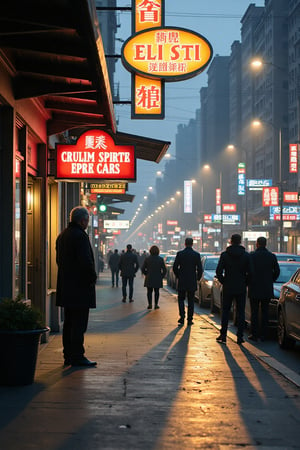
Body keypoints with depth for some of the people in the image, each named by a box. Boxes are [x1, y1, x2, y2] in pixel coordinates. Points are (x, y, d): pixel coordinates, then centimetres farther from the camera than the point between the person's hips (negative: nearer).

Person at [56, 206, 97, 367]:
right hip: (80, 287, -9)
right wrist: (93, 277, -7)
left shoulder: (62, 235, 14)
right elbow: (86, 261, -22)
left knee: (69, 323, 14)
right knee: (79, 324, -5)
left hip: (66, 287, 9)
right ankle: (77, 356, -4)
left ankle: (68, 355, 18)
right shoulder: (80, 236, -16)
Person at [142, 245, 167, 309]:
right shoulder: (160, 259, -4)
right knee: (156, 291, 8)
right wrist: (162, 276, 8)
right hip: (157, 279, 0)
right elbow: (164, 270, -4)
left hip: (149, 278, 0)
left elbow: (143, 268, -1)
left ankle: (150, 304, 3)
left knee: (149, 291, 8)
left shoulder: (147, 258, -4)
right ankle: (156, 305, 7)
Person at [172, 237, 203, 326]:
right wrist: (198, 278, 13)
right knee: (191, 301, 8)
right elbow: (200, 269, -4)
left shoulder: (179, 254, -5)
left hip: (182, 282, 0)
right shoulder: (196, 255, -5)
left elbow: (175, 267, -3)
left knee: (181, 299, 10)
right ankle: (189, 319, 8)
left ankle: (182, 317, -4)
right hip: (192, 282, 0)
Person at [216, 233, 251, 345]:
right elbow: (250, 272, -5)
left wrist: (223, 282, 7)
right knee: (241, 312, 6)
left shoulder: (224, 255, -4)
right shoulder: (246, 255, -3)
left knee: (225, 312, 8)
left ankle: (223, 336, 6)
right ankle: (240, 336, 4)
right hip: (241, 288, 0)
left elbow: (218, 271, -7)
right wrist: (245, 283, 9)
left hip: (228, 288, 0)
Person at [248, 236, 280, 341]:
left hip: (254, 289, -2)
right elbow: (277, 271, 3)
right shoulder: (272, 256, 1)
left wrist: (249, 281, 6)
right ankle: (263, 335, 8)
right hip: (267, 289, 3)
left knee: (254, 312, 4)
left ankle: (254, 334, 3)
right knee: (265, 312, 8)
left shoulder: (252, 255, -9)